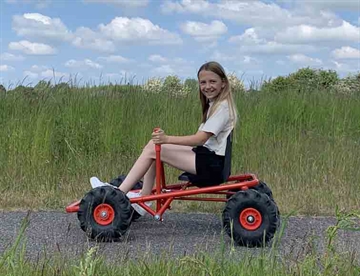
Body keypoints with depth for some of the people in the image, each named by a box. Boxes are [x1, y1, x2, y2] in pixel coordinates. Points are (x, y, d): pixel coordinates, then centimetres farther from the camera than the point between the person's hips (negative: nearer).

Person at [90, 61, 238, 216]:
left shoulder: (223, 106, -12)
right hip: (205, 154, 10)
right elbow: (201, 137, 11)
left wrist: (167, 139, -27)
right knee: (154, 144, 5)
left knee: (152, 149, -13)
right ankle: (143, 198, 3)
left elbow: (200, 139, -21)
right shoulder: (213, 105, 18)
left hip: (212, 165, -10)